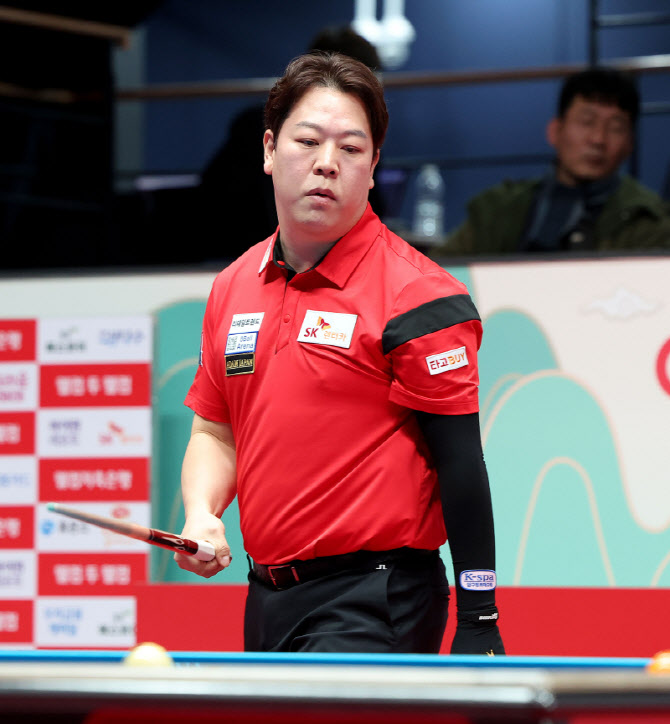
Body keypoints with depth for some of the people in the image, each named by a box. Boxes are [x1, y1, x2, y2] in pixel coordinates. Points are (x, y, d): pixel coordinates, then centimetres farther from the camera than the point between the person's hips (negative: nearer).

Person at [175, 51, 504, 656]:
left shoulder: (416, 297, -10)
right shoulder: (232, 288, 11)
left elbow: (461, 464, -11)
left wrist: (479, 628, -14)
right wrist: (201, 515, 0)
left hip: (372, 606, -7)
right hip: (267, 598, 7)